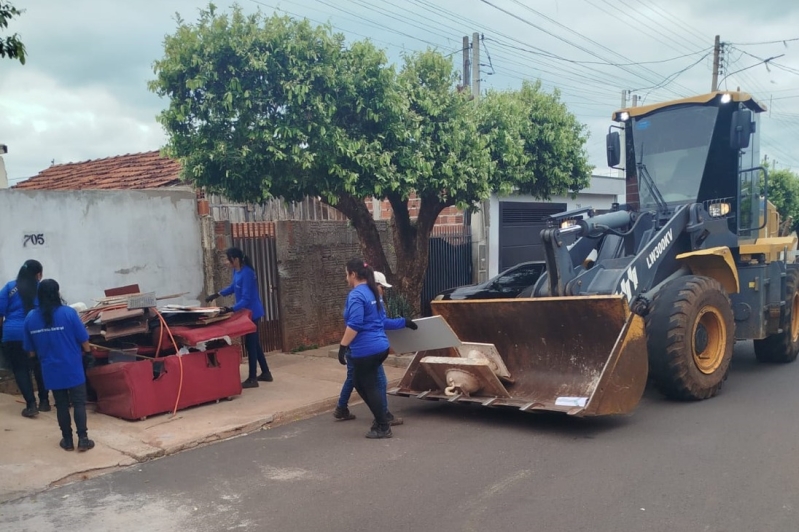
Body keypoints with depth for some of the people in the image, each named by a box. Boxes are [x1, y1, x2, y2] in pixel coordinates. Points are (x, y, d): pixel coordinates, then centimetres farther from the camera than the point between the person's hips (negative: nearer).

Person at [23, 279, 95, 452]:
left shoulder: (30, 318, -2)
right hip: (72, 368, -3)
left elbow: (30, 351, 6)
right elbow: (84, 341, -8)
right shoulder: (68, 312, -13)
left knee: (61, 405, 13)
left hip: (51, 370, 3)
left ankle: (67, 440, 19)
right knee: (79, 403, 5)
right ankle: (83, 439, 4)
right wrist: (86, 351, 14)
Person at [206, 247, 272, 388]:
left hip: (251, 313, -10)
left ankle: (252, 379, 7)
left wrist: (231, 309, -37)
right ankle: (266, 373, 27)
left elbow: (246, 299, -27)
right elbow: (234, 287, 22)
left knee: (250, 345, -2)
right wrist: (217, 294, 15)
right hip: (247, 312, 10)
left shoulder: (246, 274, -25)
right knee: (254, 343, 16)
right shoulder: (236, 271, 4)